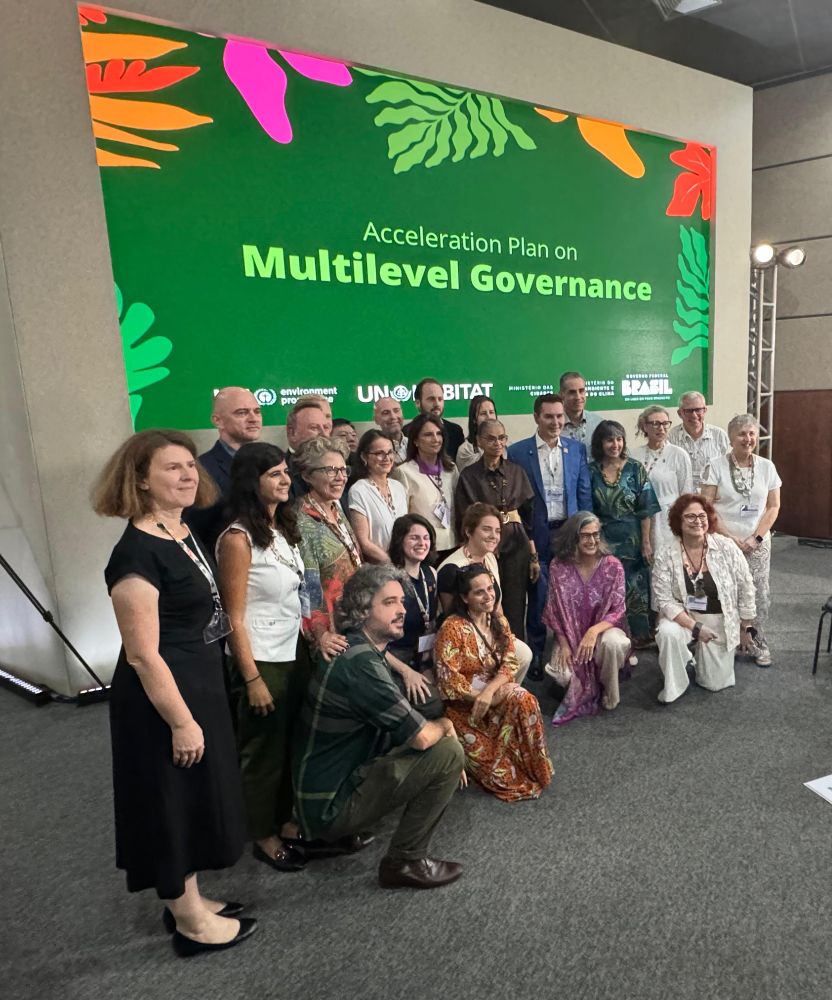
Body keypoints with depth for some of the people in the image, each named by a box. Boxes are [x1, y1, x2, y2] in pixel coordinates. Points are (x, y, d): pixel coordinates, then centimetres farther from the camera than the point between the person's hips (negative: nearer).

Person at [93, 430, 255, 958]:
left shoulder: (184, 533, 4)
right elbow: (143, 655, -24)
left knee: (196, 797, 21)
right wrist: (181, 722, -20)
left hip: (199, 685, 9)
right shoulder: (138, 553, -24)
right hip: (164, 697, -9)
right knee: (174, 803, 9)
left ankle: (190, 901, 41)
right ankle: (191, 922, 29)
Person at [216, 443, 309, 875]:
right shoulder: (237, 539, -18)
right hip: (262, 661, -7)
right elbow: (235, 619, -17)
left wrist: (314, 638, 8)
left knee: (293, 743, 19)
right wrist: (252, 679, -16)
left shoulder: (284, 527, 5)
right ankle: (264, 837, 29)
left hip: (295, 652, 7)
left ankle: (287, 821, 38)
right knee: (264, 751, 10)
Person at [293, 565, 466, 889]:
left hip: (336, 777, 10)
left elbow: (405, 722, 14)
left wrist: (437, 727, -2)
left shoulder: (359, 649, 6)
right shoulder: (358, 662, -25)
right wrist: (444, 726, -2)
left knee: (440, 741, 18)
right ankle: (405, 862, 2)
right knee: (448, 751, -14)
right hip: (332, 803, -10)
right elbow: (420, 737, -24)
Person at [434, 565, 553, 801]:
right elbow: (448, 678, -20)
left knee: (524, 700, -27)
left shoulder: (499, 622, 3)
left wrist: (489, 691, -23)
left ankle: (531, 770, -11)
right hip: (464, 704, -4)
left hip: (495, 691, 4)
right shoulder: (452, 627, -17)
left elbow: (509, 664, -5)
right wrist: (480, 697, -22)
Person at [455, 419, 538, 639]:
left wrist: (534, 556, 8)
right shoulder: (469, 476, 0)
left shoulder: (517, 472, 8)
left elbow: (529, 516, 9)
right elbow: (464, 522, 1)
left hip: (517, 548, 2)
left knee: (515, 611, 4)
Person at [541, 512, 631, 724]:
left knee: (611, 642, -37)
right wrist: (563, 644, -15)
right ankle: (581, 691, 13)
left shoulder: (612, 565, -11)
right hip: (570, 634, 1)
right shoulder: (559, 566, -10)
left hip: (604, 628, 0)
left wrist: (594, 631, -29)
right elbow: (554, 611, -4)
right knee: (560, 672, -28)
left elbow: (618, 610, -12)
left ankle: (609, 696, -6)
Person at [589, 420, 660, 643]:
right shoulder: (591, 471, 2)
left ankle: (640, 639, 20)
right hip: (603, 542, 1)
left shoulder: (635, 469, -1)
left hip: (632, 541, -1)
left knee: (636, 591, 4)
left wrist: (646, 542, -7)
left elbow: (646, 510, -3)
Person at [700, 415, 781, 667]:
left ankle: (758, 642, 23)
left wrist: (755, 538, -7)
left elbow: (773, 507, 4)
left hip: (757, 543, 3)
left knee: (759, 594, 5)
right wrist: (730, 538, -12)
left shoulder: (767, 467, 4)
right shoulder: (716, 466, -5)